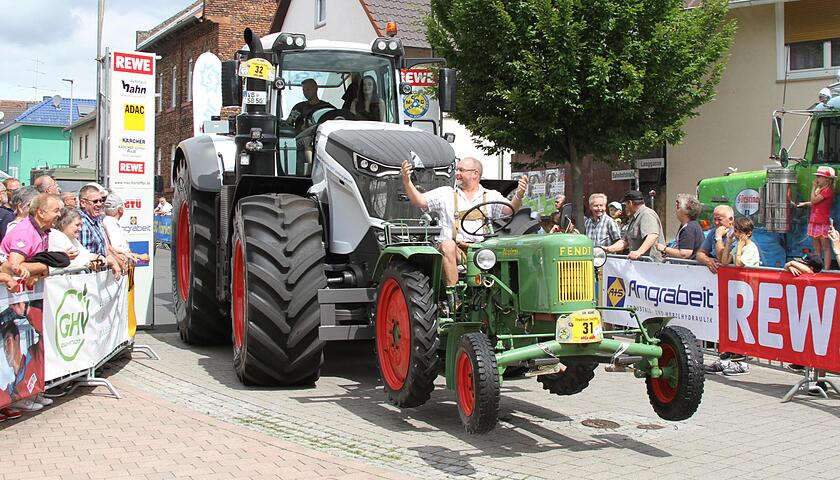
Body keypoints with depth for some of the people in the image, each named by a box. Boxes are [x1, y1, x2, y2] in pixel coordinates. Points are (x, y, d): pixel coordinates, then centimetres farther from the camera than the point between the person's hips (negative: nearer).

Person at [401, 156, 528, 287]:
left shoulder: (491, 196, 16)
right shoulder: (444, 193, 17)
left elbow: (509, 210, 0)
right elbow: (419, 201, 7)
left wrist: (518, 196, -22)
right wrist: (406, 181, -9)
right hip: (453, 247, 0)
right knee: (447, 245, -35)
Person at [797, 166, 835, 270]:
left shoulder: (827, 190, -14)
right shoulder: (820, 189, 16)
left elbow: (814, 200, -18)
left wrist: (814, 187, -11)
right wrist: (805, 203, 10)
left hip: (823, 223, -9)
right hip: (815, 221, 9)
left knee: (825, 247, -5)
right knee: (816, 247, 12)